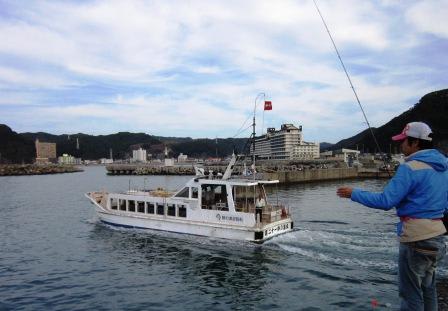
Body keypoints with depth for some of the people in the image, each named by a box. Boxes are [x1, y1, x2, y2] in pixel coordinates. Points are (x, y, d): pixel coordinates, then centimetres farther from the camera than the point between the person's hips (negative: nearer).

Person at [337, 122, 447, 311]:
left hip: (416, 237, -8)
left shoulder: (410, 168, -18)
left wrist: (353, 194, -12)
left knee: (411, 294, 2)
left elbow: (385, 201, -21)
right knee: (428, 290, 21)